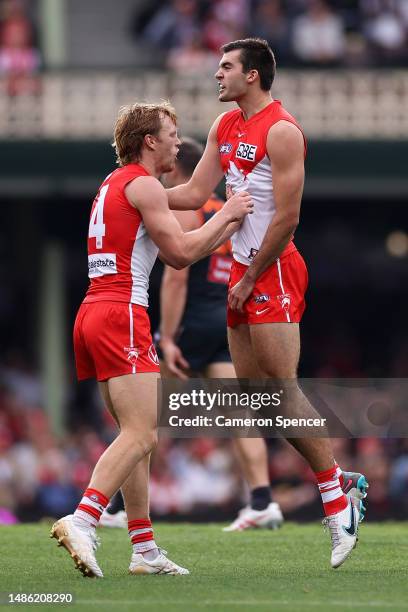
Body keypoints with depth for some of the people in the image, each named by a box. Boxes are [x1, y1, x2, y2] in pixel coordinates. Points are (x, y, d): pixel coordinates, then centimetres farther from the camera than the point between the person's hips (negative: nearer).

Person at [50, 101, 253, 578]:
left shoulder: (115, 184, 24)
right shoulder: (143, 185, -5)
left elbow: (176, 252, 26)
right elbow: (181, 252, -7)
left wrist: (230, 223, 25)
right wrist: (225, 215, 5)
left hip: (92, 314, 10)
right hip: (121, 313, -10)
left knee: (137, 435, 11)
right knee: (140, 435, -16)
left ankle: (144, 549, 9)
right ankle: (81, 522, -30)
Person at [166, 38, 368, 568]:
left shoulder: (281, 131, -15)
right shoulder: (225, 127, 13)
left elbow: (286, 217, -17)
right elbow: (196, 193, 14)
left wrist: (251, 278, -14)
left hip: (273, 270, -9)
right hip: (244, 271, 9)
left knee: (283, 387, -12)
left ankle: (338, 503, -7)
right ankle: (342, 481, 13)